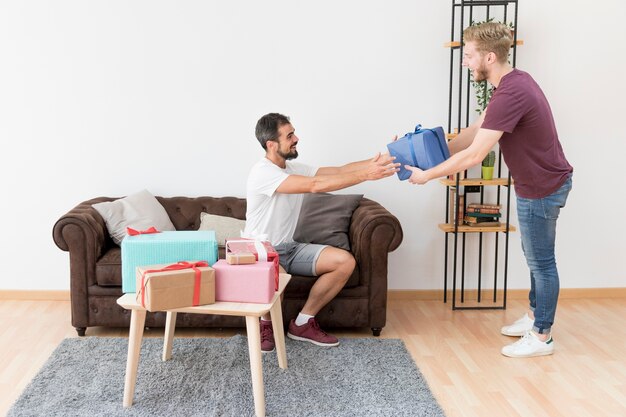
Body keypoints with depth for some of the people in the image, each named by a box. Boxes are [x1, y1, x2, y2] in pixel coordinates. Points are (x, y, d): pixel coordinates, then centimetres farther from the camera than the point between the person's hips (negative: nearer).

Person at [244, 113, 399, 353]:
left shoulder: (294, 168, 7)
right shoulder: (262, 172, -21)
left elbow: (339, 170, -1)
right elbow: (315, 185, -31)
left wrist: (378, 161, -15)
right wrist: (365, 175, -32)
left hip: (289, 249, 8)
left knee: (345, 261, -9)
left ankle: (303, 323, 2)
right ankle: (266, 324, -6)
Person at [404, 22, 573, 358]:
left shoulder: (511, 94, -29)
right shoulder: (512, 82, 5)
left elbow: (474, 155, -28)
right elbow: (476, 130, 12)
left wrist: (428, 174, -18)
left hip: (542, 188, -10)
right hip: (539, 182, 10)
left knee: (540, 261, 3)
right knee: (536, 257, 20)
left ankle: (541, 337, 17)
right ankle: (535, 316, 36)